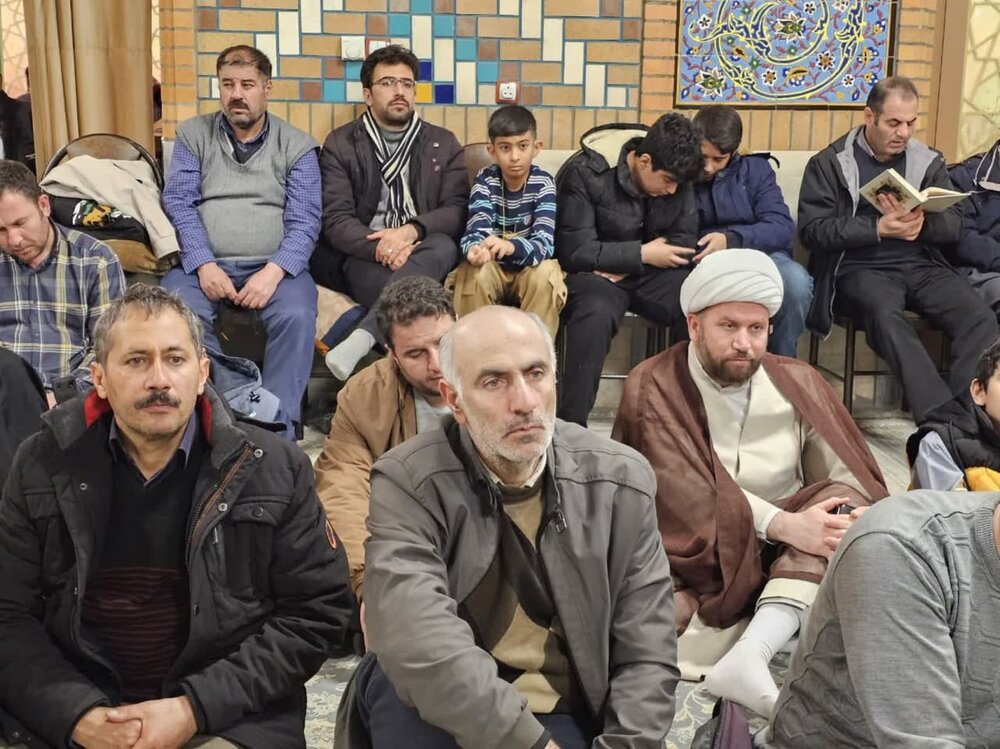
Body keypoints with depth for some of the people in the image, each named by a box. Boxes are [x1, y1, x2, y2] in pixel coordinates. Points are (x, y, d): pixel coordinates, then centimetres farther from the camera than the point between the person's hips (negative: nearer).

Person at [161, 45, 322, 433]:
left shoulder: (297, 146, 10)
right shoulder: (193, 135, 14)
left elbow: (304, 221, 0)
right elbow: (178, 203, 3)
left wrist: (274, 271, -18)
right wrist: (204, 265, -13)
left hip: (274, 266, -1)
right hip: (204, 263, 1)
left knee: (296, 316, -33)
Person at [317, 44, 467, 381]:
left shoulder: (443, 144, 16)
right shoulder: (340, 144, 10)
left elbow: (457, 211, 4)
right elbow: (335, 220, 0)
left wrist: (411, 231, -17)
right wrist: (381, 248, -20)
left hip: (423, 254, 2)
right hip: (363, 256, -1)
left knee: (443, 247, -36)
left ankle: (363, 337, -46)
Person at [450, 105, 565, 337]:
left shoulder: (543, 183, -14)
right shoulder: (485, 180, -10)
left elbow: (544, 243, -26)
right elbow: (476, 232, -22)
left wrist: (512, 246, -48)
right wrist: (476, 248, -48)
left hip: (529, 268, -1)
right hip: (492, 267, 1)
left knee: (545, 273, -31)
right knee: (474, 271, -30)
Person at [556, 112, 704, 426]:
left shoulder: (675, 176, -1)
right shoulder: (586, 172, -16)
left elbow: (684, 244, 0)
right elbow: (575, 252, -19)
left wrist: (627, 267, -15)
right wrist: (642, 254, -18)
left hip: (652, 274, 5)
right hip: (595, 272, -4)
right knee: (596, 313, -39)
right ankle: (571, 427, -32)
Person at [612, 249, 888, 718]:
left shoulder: (797, 384, 6)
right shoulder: (652, 390, -6)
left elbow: (851, 480, -1)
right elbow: (694, 494, -17)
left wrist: (857, 523, -25)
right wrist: (785, 525, -30)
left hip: (786, 557, 4)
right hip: (697, 559, -4)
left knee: (841, 501, -27)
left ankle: (749, 655, -37)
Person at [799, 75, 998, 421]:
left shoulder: (928, 161, 16)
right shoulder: (830, 163, 5)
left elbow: (955, 223, 10)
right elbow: (812, 229, -5)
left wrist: (922, 223, -14)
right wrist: (877, 229, -17)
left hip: (921, 266, 4)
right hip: (860, 267, -4)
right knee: (885, 314, -37)